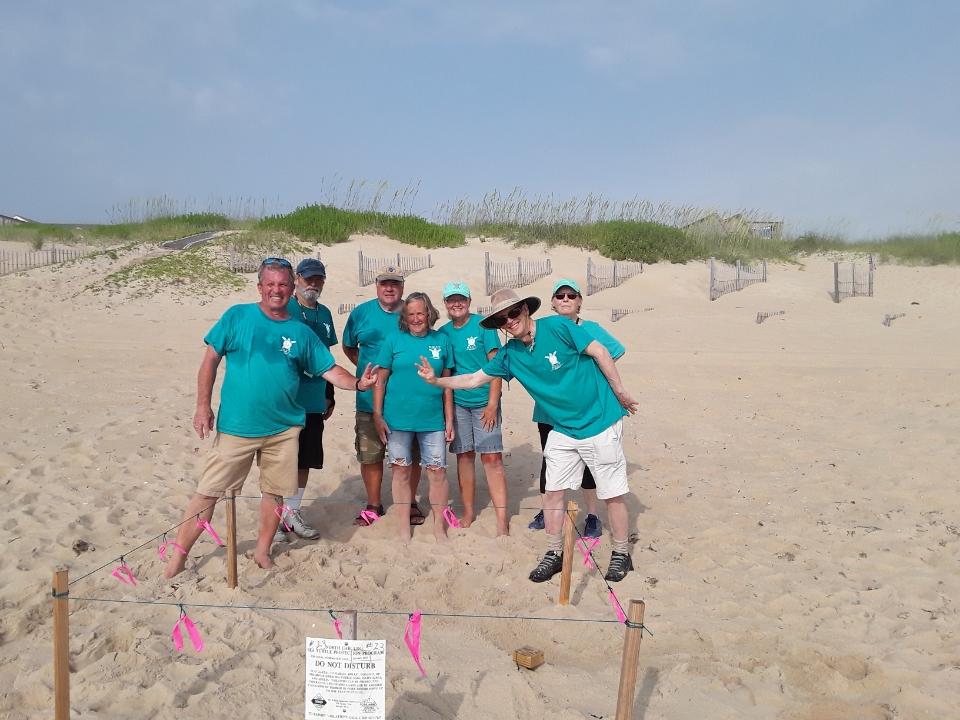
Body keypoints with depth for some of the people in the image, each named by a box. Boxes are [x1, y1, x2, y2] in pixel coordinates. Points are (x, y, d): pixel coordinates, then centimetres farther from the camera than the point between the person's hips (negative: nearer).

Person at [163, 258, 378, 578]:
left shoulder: (301, 332, 4)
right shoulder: (237, 316, -2)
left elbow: (331, 371, 4)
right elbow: (211, 360, 0)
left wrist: (358, 383, -15)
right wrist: (203, 405, -6)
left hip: (283, 428, 3)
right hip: (236, 427, -3)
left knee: (275, 491, 12)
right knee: (208, 491, 2)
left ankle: (262, 551, 32)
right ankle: (178, 556, 16)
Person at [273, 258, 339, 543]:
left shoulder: (324, 314, 12)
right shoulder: (283, 309, -8)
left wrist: (329, 395, 19)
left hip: (314, 401, 6)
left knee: (305, 461, 12)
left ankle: (292, 514, 26)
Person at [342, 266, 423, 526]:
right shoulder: (361, 313, 3)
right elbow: (348, 347, 16)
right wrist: (365, 369, 3)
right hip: (370, 399, 1)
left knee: (411, 455, 9)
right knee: (369, 455, 6)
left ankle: (410, 503, 26)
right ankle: (373, 506, 22)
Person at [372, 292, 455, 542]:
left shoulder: (441, 341, 4)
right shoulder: (394, 340, 0)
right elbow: (380, 380, 1)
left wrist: (449, 420, 6)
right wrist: (377, 415, -4)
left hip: (432, 420, 1)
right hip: (398, 418, 0)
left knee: (438, 473, 2)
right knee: (401, 472, 7)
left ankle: (439, 528, 19)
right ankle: (404, 531, 20)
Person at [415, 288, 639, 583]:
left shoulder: (558, 327, -16)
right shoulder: (510, 354, 0)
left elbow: (599, 351, -11)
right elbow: (475, 379, 7)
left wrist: (620, 392, -7)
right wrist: (436, 380, -2)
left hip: (600, 422, -5)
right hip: (563, 430, 5)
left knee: (612, 494, 5)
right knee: (553, 491, 6)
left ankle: (621, 554, 23)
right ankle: (554, 554, 23)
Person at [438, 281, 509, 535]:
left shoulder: (482, 325, -5)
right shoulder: (443, 332, 7)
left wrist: (492, 404, -12)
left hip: (483, 403, -4)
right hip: (457, 404, 4)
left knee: (492, 457, -6)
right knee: (464, 456, 10)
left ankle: (502, 519, -5)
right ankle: (468, 512, 22)